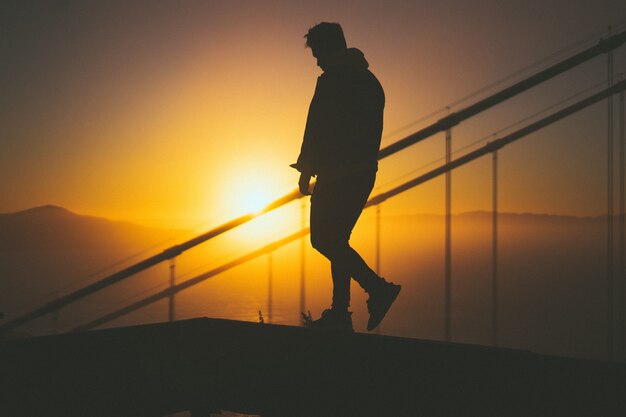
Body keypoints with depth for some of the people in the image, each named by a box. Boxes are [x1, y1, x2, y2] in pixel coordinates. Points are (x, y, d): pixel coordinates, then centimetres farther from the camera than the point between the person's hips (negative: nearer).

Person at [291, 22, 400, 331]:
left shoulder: (332, 80, -8)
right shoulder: (370, 81, 19)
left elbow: (316, 129, -13)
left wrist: (306, 170, -7)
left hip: (338, 174, -9)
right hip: (364, 172, 9)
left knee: (323, 239, -4)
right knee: (337, 240, 13)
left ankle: (377, 288, -14)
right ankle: (340, 312, 11)